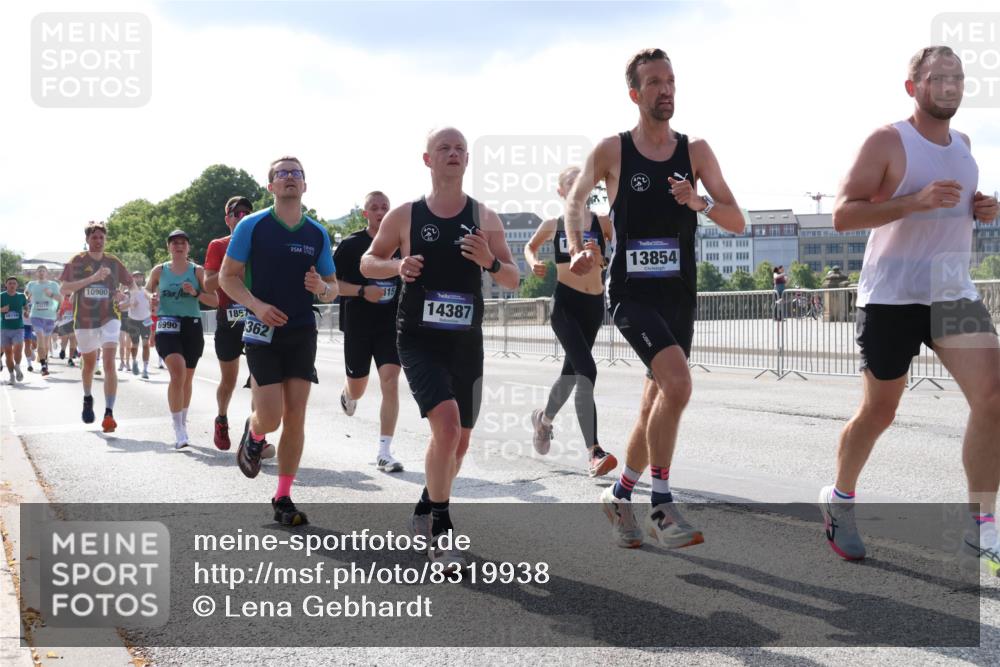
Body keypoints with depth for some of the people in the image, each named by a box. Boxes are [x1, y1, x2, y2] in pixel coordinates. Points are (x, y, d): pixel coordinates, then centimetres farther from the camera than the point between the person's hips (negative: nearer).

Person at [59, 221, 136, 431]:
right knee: (89, 364, 17)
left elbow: (131, 284, 14)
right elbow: (63, 288, -12)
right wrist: (92, 278, -22)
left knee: (109, 364, -17)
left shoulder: (113, 262, 3)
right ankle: (87, 399, 46)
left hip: (109, 319, -1)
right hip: (84, 321, 1)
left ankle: (109, 414, -20)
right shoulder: (77, 262, -1)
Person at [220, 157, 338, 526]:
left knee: (295, 418, -1)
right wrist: (257, 305, -17)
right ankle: (253, 434, 29)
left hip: (302, 332, 3)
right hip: (263, 330, -3)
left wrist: (321, 288, -12)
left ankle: (283, 499, 9)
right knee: (271, 418, -10)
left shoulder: (318, 233, 7)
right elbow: (227, 276, -1)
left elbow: (332, 289, 12)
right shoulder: (252, 226, -3)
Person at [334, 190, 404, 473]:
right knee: (358, 388, 12)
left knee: (390, 382, -14)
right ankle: (347, 395, 53)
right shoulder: (351, 244, -3)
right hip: (357, 326, -1)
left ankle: (384, 452, -10)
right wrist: (363, 291, -17)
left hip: (390, 325, 1)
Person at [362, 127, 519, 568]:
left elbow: (514, 280, 6)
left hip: (467, 342, 4)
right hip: (419, 339, -3)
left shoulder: (484, 218, 4)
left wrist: (490, 261, -15)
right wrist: (397, 267, -11)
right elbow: (367, 263, 10)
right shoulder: (405, 215, 0)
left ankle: (425, 512, 36)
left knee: (460, 440, 11)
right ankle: (440, 531, -10)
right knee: (447, 424, -22)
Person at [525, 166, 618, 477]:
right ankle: (594, 452, -24)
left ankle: (544, 418, 48)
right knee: (586, 371, -20)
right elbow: (529, 246, 23)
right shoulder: (552, 225, 4)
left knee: (572, 371, 18)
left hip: (594, 304, 3)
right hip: (565, 303, -3)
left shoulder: (602, 221, 3)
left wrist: (601, 255, -19)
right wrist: (534, 263, 3)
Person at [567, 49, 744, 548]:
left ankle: (620, 495, 32)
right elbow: (577, 199, 14)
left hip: (679, 295, 4)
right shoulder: (611, 151, -2)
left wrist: (699, 202, -21)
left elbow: (736, 222, -1)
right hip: (632, 294, -4)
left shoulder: (696, 151, 4)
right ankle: (661, 506, -15)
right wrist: (577, 249, -3)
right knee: (677, 382, -25)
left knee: (656, 405, 10)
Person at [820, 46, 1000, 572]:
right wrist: (915, 201, -27)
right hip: (892, 296, -5)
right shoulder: (887, 142, -9)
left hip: (955, 292, 5)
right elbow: (842, 215, -16)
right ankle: (839, 499, 31)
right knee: (878, 411, 6)